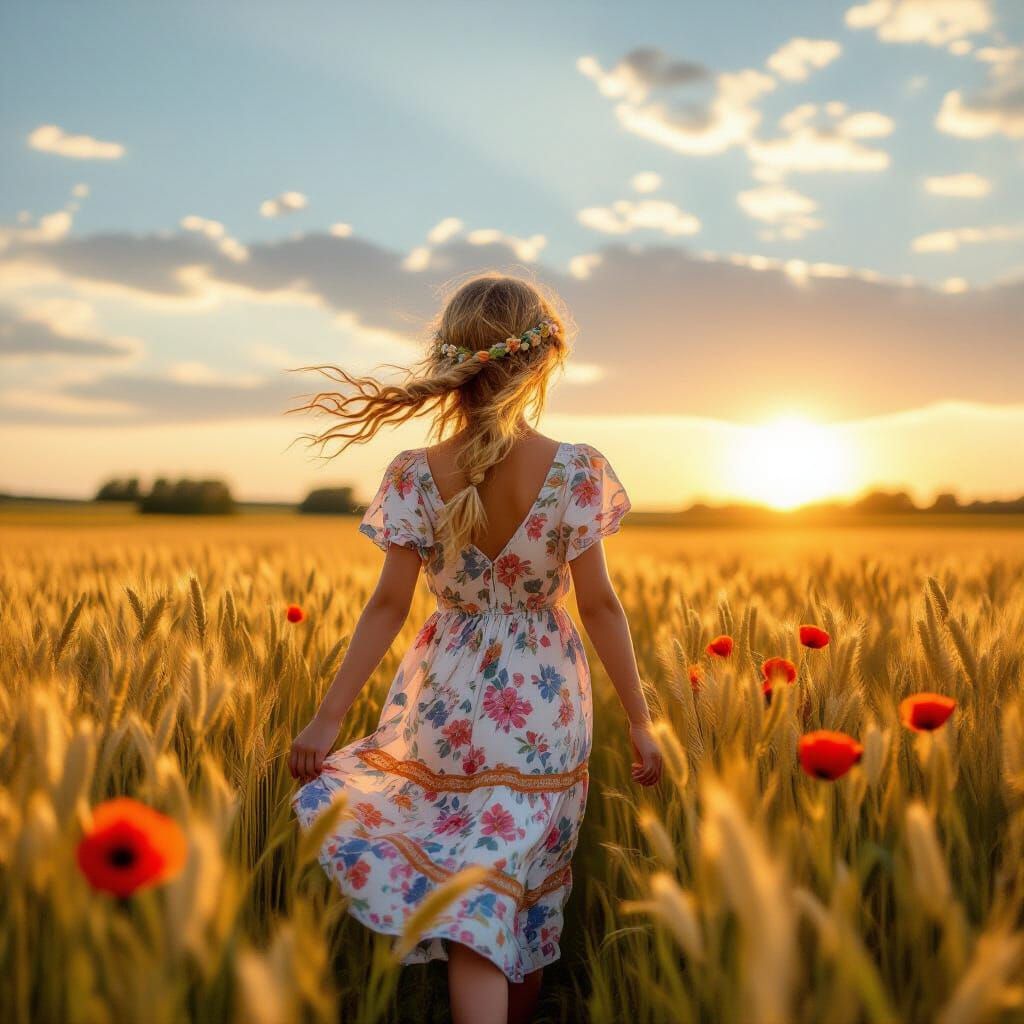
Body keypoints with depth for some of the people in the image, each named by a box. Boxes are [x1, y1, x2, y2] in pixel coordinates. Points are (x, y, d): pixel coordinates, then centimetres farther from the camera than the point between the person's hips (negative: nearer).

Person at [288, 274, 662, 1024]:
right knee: (527, 890, 16)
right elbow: (599, 604, -8)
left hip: (449, 698, 0)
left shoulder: (414, 476, -10)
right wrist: (639, 719, 1)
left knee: (469, 906, 9)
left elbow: (389, 607, -9)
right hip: (543, 705, 0)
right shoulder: (577, 471, -12)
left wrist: (328, 719, -1)